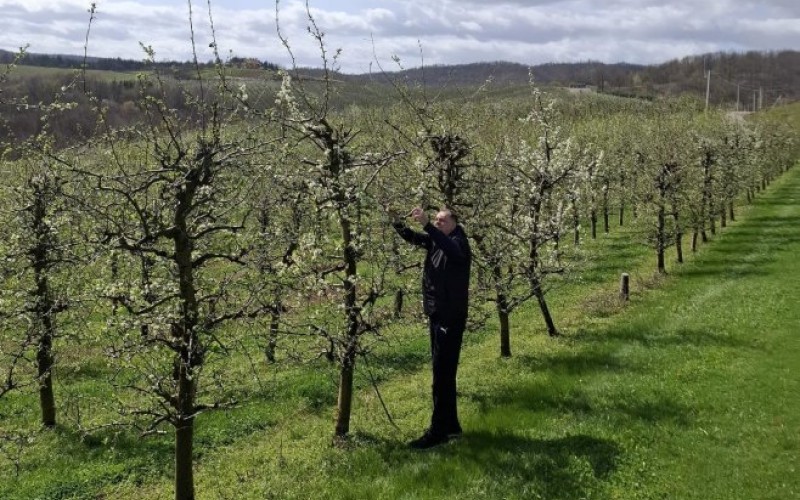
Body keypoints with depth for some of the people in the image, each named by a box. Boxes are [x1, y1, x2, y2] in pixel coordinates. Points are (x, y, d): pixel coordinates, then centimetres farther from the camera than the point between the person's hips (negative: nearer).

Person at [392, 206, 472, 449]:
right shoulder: (435, 241, 11)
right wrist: (396, 223, -17)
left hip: (451, 317, -9)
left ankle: (438, 431, -3)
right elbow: (412, 237, 3)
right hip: (436, 315, 9)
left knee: (443, 375, -7)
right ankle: (450, 425, 24)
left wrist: (426, 224, -44)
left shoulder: (459, 242, -13)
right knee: (443, 374, 14)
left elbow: (451, 249, -35)